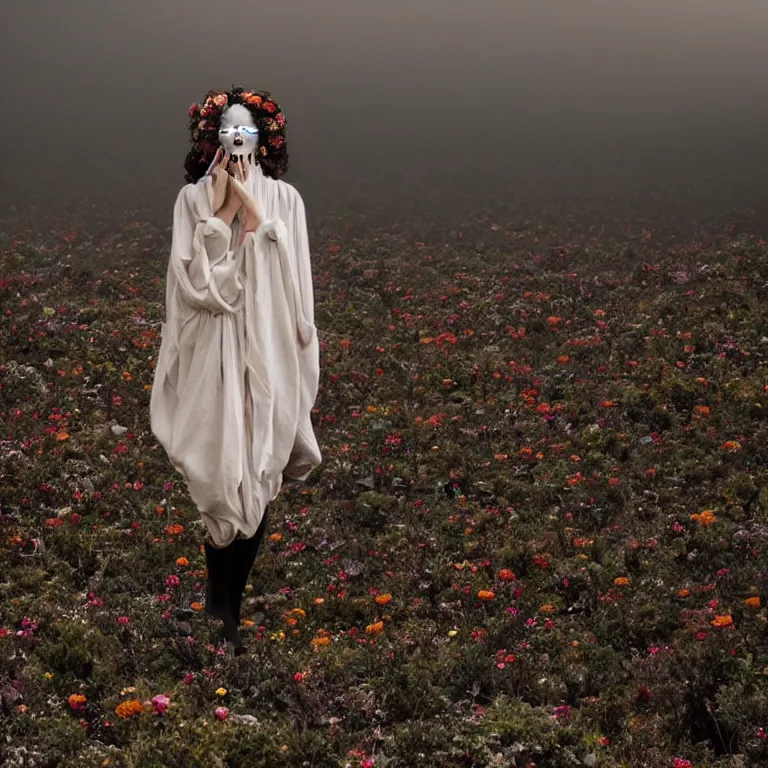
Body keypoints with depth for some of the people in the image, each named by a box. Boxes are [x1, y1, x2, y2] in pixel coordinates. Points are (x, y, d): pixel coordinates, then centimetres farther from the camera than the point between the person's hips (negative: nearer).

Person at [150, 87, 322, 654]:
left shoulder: (284, 198, 4)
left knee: (259, 477, 3)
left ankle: (228, 603, 18)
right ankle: (224, 608, 15)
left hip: (269, 357, 1)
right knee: (220, 476, -1)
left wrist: (253, 211, -8)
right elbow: (194, 282, -9)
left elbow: (294, 284, -4)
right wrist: (220, 210, -11)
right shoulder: (193, 199, 1)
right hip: (214, 358, -1)